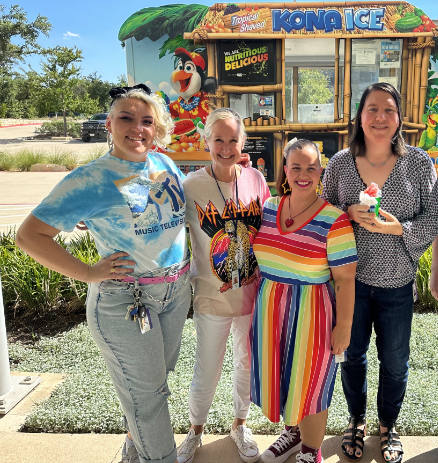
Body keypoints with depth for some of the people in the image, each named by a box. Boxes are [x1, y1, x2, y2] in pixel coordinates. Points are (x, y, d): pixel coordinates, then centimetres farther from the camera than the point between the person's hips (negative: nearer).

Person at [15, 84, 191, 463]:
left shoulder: (165, 165, 2)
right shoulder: (91, 179, -15)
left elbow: (183, 212, 23)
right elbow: (29, 235, -15)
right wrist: (89, 274, -17)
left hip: (176, 289, 7)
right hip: (125, 300, -6)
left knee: (162, 371, 21)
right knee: (145, 391, 7)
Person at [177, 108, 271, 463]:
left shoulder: (256, 179, -3)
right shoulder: (191, 186, -13)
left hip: (253, 295, 3)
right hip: (212, 298, -3)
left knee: (248, 365, 20)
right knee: (206, 373, 9)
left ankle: (240, 425, 47)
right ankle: (196, 432, 40)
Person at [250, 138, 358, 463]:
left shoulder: (334, 220, -16)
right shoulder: (268, 208, 1)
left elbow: (346, 278, -13)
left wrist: (344, 326, -12)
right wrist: (258, 301, 12)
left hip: (311, 313, -5)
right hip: (270, 309, 5)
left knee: (309, 386, 11)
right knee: (279, 378, 19)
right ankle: (293, 432, 47)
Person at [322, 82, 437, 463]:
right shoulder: (340, 163, -4)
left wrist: (399, 228, -22)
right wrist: (348, 214, -18)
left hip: (397, 283, 0)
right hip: (350, 278, 1)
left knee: (395, 362, 16)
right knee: (353, 355, 17)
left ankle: (388, 426, 43)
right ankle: (357, 421, 43)